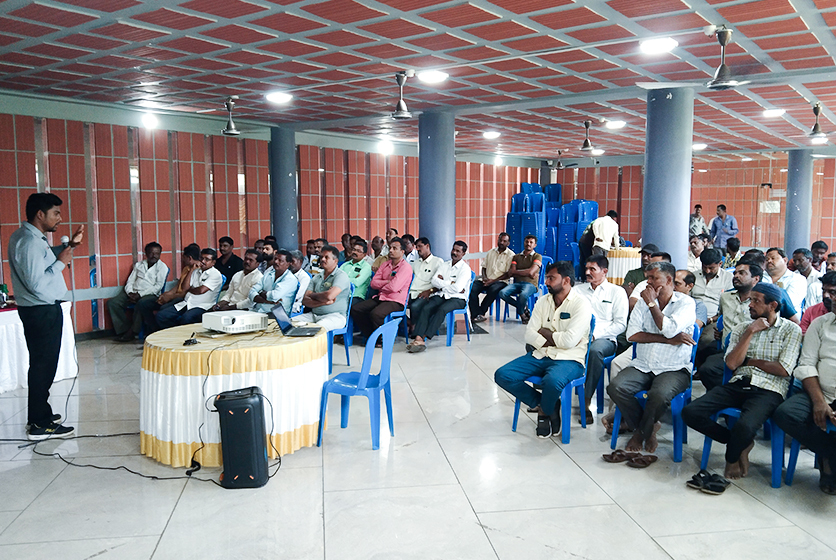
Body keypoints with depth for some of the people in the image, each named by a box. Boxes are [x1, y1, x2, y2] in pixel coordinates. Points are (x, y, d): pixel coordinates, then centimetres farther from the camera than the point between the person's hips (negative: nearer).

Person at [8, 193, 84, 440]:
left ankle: (40, 414, 30)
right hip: (43, 311, -11)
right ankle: (40, 425, 4)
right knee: (43, 365, -4)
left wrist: (69, 245, 13)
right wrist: (61, 263, -17)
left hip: (39, 310, 11)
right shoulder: (29, 242, -22)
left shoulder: (27, 236, 10)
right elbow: (36, 283, -28)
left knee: (42, 364, 18)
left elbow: (43, 259, 25)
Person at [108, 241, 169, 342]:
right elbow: (130, 281, 16)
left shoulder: (162, 267, 4)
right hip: (133, 293, 6)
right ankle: (124, 329, -17)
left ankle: (132, 332, -24)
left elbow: (158, 286, -7)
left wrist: (140, 294, -14)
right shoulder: (138, 265, 20)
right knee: (112, 302, -16)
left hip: (150, 294, -5)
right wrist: (130, 293, -6)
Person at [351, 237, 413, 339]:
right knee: (354, 308, -7)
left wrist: (381, 286, -1)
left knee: (375, 313, -34)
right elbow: (373, 283, 7)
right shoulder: (385, 265, 16)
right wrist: (388, 282, -8)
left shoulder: (405, 267, -8)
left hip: (395, 301, -8)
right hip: (380, 298, 8)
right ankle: (370, 335, 3)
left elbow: (393, 287, -19)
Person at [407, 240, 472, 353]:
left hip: (457, 298, -5)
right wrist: (450, 283, -9)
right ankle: (418, 338, -42)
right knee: (425, 308, -26)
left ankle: (424, 339, -44)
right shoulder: (444, 265, 20)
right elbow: (434, 281, 4)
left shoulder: (465, 269, 2)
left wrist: (441, 285, -3)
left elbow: (456, 288, -12)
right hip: (441, 296, 5)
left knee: (442, 309, -36)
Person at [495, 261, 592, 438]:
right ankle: (544, 405, -1)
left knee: (552, 381, -40)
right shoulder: (543, 302, 11)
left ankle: (545, 410, -3)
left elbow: (569, 340, -19)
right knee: (502, 375, -13)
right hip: (540, 356, 6)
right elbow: (529, 335, 4)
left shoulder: (580, 304, -8)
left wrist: (546, 333, -3)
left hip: (568, 359, -6)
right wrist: (555, 340, -11)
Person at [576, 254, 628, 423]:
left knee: (595, 350, -39)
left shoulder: (617, 292, 9)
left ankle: (587, 400, -30)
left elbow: (620, 324, 1)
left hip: (604, 339, -3)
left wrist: (595, 334, -12)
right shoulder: (577, 290, 21)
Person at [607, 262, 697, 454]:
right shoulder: (644, 301, 12)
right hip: (642, 366, 4)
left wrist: (652, 303, -9)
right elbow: (632, 334, -2)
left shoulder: (686, 303, 0)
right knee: (615, 387, -23)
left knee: (659, 394, -35)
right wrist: (669, 340, -11)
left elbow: (669, 330, -20)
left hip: (674, 369, -4)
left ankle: (643, 431, -1)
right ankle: (649, 427, 2)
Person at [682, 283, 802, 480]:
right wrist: (751, 331, -2)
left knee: (744, 427, -36)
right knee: (690, 412, -18)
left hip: (768, 390, -4)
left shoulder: (791, 330, 5)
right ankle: (741, 444, 4)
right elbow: (731, 363, 1)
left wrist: (749, 361, 3)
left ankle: (732, 458, 3)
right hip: (737, 385, 5)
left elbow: (783, 370, -6)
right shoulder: (742, 328, 16)